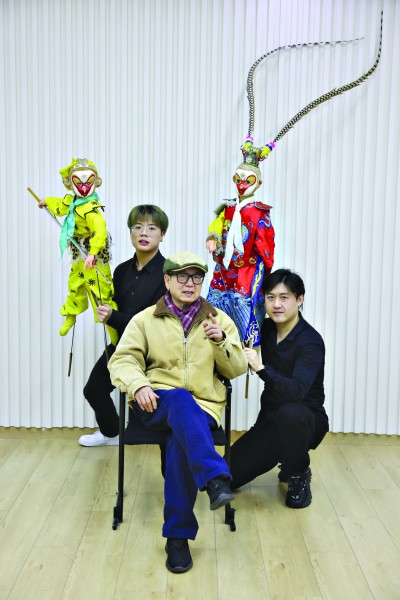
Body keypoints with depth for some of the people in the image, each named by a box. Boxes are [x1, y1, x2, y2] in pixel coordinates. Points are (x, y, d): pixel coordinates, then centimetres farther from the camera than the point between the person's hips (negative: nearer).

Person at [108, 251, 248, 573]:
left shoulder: (219, 319, 12)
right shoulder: (146, 319, 10)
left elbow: (237, 369, 8)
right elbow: (123, 359, 2)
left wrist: (221, 342, -12)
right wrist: (138, 385, -20)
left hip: (203, 405, 1)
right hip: (158, 403, 0)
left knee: (181, 439, -33)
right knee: (182, 400, -38)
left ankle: (178, 534, -23)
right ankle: (216, 479, -46)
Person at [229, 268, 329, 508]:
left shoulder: (311, 341, -21)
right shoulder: (266, 329, -3)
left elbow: (296, 391, -35)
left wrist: (262, 368, -46)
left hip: (305, 422, -5)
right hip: (270, 421, 6)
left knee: (289, 413, -41)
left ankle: (298, 476, -10)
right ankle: (286, 459, 22)